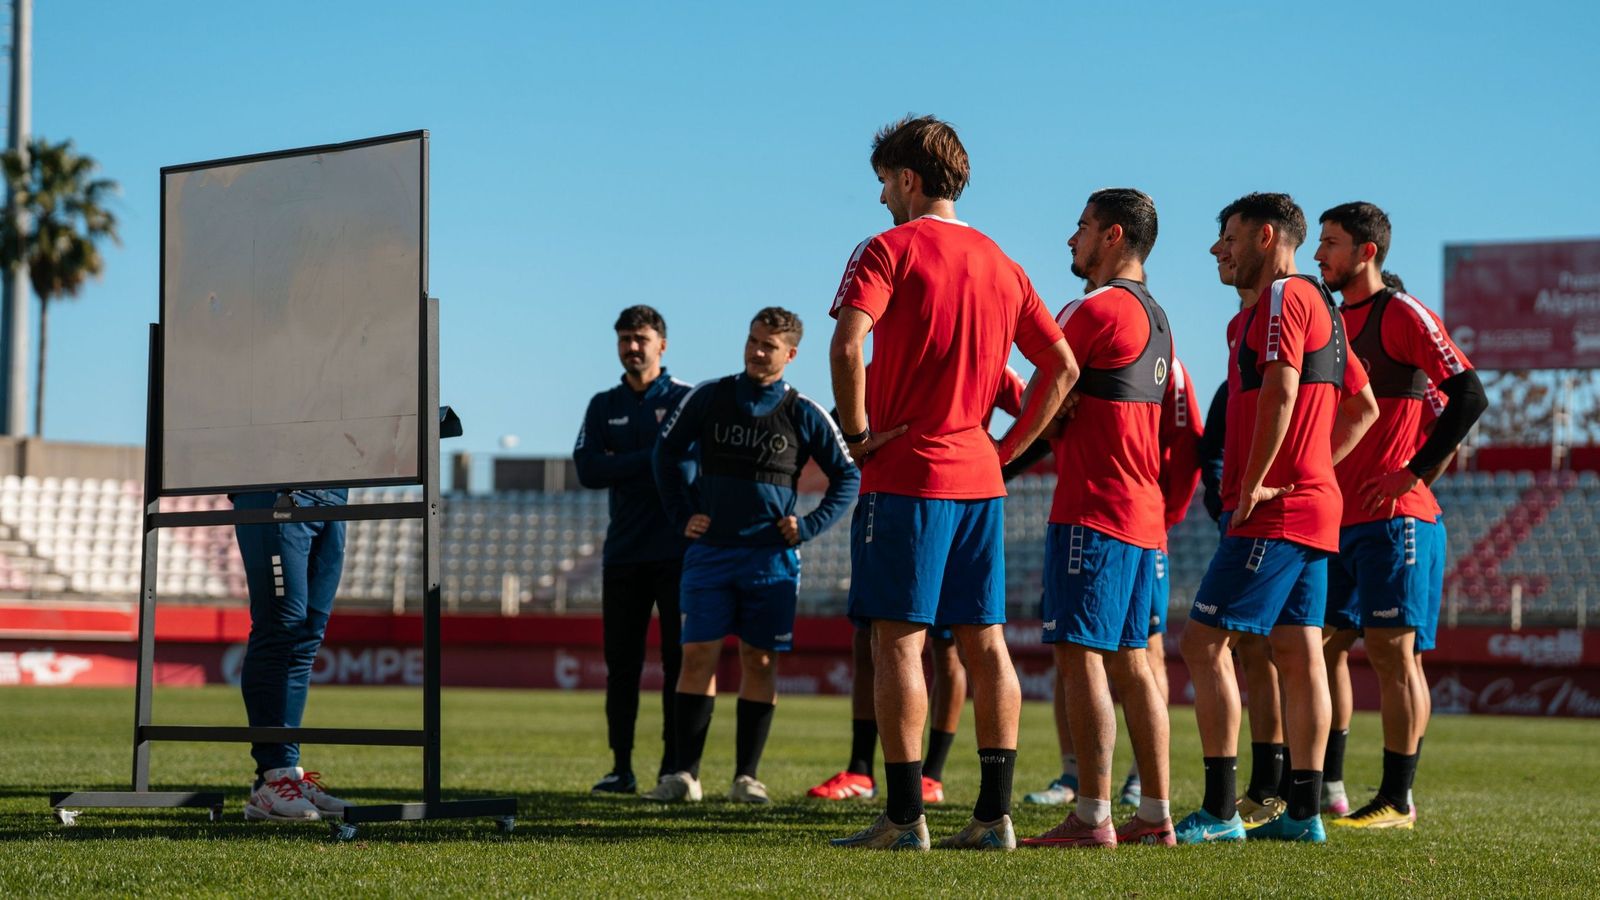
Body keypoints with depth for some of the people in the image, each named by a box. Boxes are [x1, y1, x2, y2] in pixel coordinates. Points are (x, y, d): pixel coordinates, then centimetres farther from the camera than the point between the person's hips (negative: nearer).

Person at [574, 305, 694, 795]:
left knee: (679, 660, -4)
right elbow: (587, 469, -1)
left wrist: (621, 467, -12)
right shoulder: (604, 406, 14)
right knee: (621, 662, 3)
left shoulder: (687, 399, 4)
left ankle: (674, 764, 0)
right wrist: (652, 458, -10)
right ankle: (621, 766, 6)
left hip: (677, 551, -3)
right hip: (623, 553, 4)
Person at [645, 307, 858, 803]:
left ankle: (746, 776, 6)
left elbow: (848, 477, 8)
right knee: (698, 655, -5)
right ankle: (685, 775, -4)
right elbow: (667, 451, 15)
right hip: (710, 552, 1)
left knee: (760, 662, 0)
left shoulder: (803, 414, 1)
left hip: (772, 556, -1)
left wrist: (809, 527, -2)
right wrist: (680, 515, 8)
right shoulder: (709, 398, 4)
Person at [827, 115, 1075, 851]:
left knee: (897, 639, -4)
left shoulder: (889, 248, -6)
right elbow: (1062, 366, 15)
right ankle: (994, 813, 7)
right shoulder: (1000, 264, 14)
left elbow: (848, 344, -22)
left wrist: (858, 432, -10)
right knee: (985, 640, 7)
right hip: (978, 476, 6)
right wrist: (1008, 446, 14)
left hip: (907, 474, -6)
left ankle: (904, 815, -6)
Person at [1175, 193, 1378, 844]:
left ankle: (1219, 811, -12)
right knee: (1298, 655, 8)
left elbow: (1280, 392, -21)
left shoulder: (1284, 297, -9)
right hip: (1313, 504, 10)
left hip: (1273, 511, -10)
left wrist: (1253, 485, -18)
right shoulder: (1319, 305, 21)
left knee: (1205, 641, -9)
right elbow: (1363, 407, 26)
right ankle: (1304, 811, 7)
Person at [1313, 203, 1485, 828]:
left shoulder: (1401, 314, -7)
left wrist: (1415, 473, -17)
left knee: (1391, 650, -7)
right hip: (1339, 520, 8)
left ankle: (1397, 800, -2)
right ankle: (1327, 790, 15)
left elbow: (1469, 396, -13)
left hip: (1395, 519, -8)